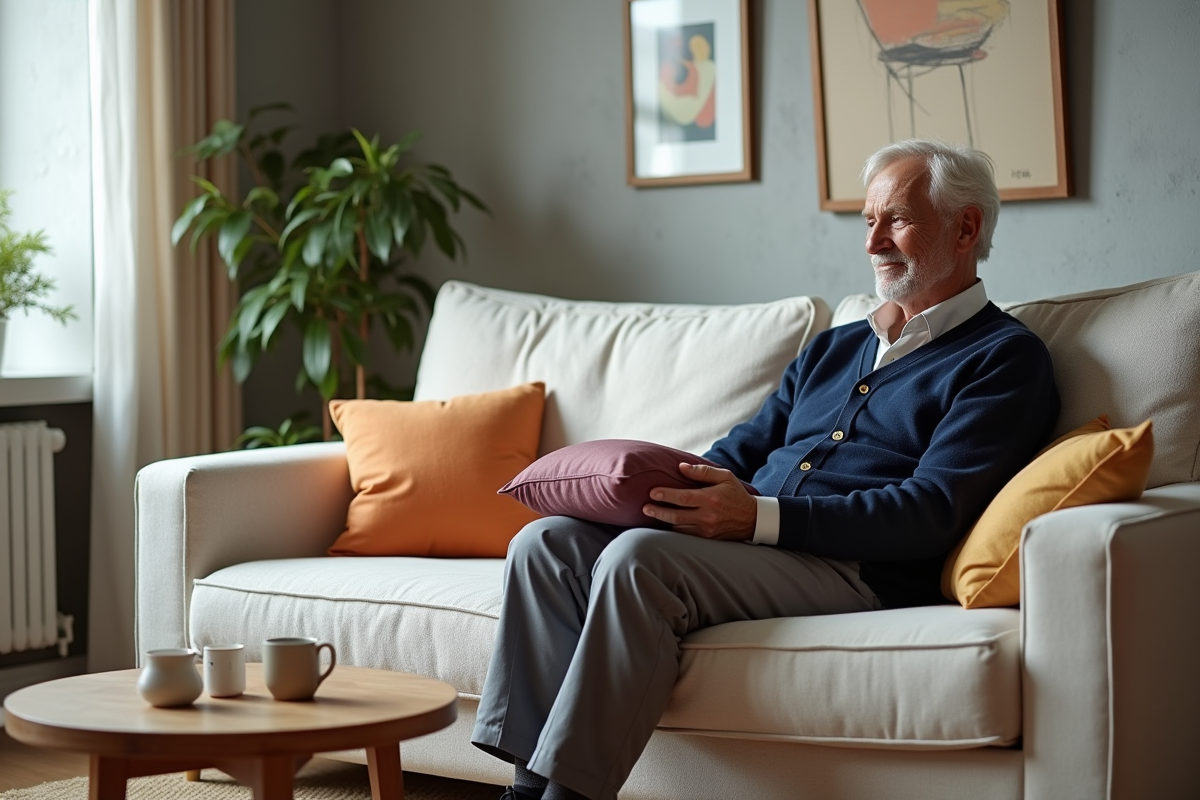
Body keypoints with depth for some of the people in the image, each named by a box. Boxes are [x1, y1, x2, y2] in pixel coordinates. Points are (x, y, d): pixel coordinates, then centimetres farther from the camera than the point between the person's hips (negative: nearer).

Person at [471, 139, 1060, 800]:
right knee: (546, 542, -12)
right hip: (755, 540, 8)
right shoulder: (833, 348, 27)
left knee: (636, 557, -31)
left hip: (859, 570, -8)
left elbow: (931, 514, -11)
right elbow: (741, 450, 25)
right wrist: (650, 486, 2)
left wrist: (760, 516, -22)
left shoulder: (1005, 359, 2)